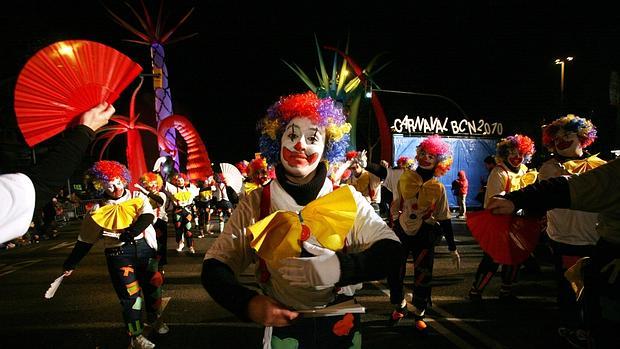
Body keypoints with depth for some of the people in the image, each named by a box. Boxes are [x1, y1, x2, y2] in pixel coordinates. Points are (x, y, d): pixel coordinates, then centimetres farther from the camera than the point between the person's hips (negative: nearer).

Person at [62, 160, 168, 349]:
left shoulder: (137, 199, 1)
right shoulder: (98, 212, -2)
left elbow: (147, 217, -15)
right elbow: (85, 242, 4)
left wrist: (129, 234, -27)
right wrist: (71, 264, 7)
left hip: (144, 247, 3)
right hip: (118, 254, -3)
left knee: (153, 285, 15)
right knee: (131, 294, -4)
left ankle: (154, 319, 42)